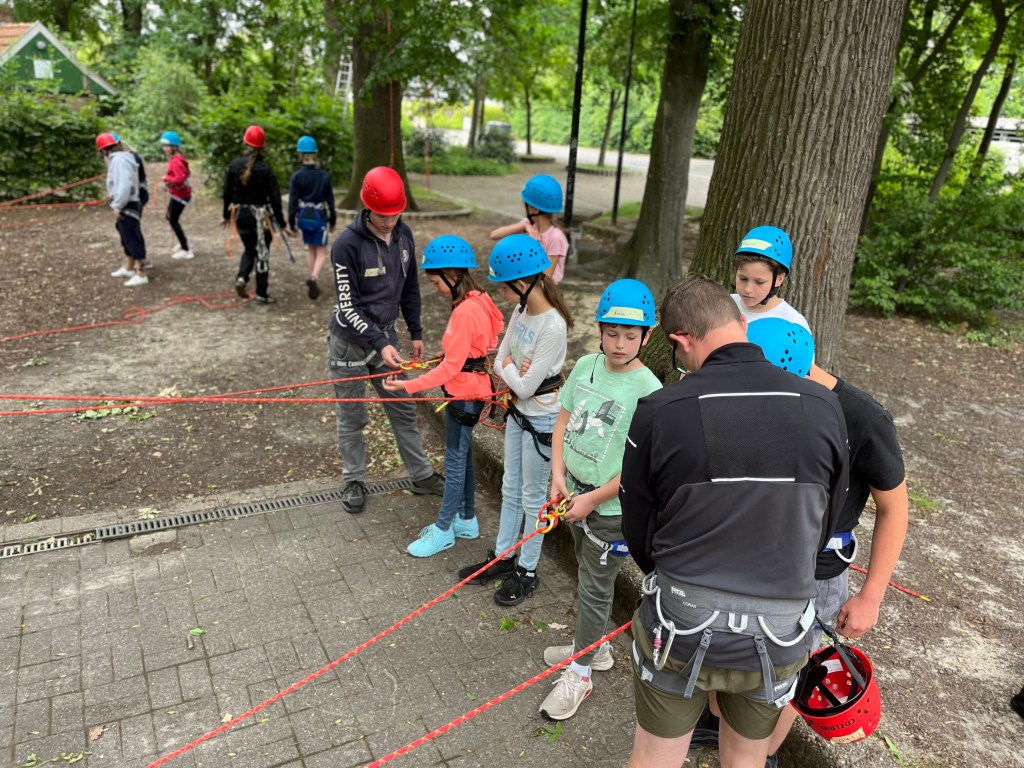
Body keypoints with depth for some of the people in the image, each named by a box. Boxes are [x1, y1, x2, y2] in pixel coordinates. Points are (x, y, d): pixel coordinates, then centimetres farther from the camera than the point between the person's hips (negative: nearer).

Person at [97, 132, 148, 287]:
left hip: (127, 207, -10)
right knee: (128, 238, 20)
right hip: (126, 206, 10)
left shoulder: (119, 159, -16)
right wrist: (118, 205, 11)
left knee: (133, 239, -8)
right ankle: (128, 268, 33)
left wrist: (118, 206, -20)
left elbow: (124, 185, -25)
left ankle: (140, 275, -7)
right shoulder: (120, 158, 15)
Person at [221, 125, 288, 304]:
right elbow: (274, 198, -12)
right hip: (259, 216, -4)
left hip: (240, 215, 4)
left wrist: (227, 215, 17)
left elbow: (227, 193, 4)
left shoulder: (234, 165, -2)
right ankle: (262, 294, 12)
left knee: (249, 249, 23)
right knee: (262, 253, 8)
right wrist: (281, 224, -5)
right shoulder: (265, 169, -13)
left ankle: (242, 278, -1)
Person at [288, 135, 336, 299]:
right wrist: (332, 221, 9)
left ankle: (313, 282, 23)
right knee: (321, 252, 5)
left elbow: (292, 201, -8)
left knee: (312, 250, 20)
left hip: (304, 217, 2)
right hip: (319, 217, -2)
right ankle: (313, 278, -21)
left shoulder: (296, 176, -7)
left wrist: (291, 224, -1)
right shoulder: (324, 176, -7)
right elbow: (330, 200, -2)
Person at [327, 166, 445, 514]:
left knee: (403, 409, 13)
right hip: (351, 341, -5)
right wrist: (379, 344, -29)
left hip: (386, 336, 5)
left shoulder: (403, 234, -2)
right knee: (351, 417, 9)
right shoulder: (347, 244, -21)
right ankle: (354, 481, 27)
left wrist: (416, 333, 11)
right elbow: (348, 306, -21)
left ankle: (422, 475, 27)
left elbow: (409, 287, 10)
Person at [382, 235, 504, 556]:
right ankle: (466, 520, 33)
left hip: (464, 395, -10)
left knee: (455, 460, 3)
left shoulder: (466, 313, -25)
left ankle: (443, 530, 18)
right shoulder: (475, 302, 5)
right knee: (462, 456, 19)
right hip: (465, 391, 10)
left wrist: (410, 385, -25)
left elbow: (451, 367, -25)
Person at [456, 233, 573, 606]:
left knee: (532, 496, 8)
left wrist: (509, 367, -8)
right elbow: (499, 359, 3)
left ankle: (528, 571, 27)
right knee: (511, 489, 20)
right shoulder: (521, 310, -3)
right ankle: (503, 557, 38)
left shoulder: (552, 326, -28)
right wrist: (512, 371, -17)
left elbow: (526, 386, -25)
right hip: (518, 411, 8)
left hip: (541, 419, -8)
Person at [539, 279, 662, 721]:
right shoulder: (586, 366, -3)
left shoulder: (648, 391, -22)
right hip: (574, 494, 6)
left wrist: (591, 500, -16)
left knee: (594, 589, 8)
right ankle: (594, 647, 45)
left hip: (611, 507, -6)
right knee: (588, 577, 23)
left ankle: (579, 675, 27)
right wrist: (559, 476, -5)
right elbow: (563, 422, 6)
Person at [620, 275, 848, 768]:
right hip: (779, 635, 2)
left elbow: (639, 533, -7)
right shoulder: (823, 407, -12)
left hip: (679, 626, -2)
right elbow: (823, 527, 1)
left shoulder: (658, 412, -19)